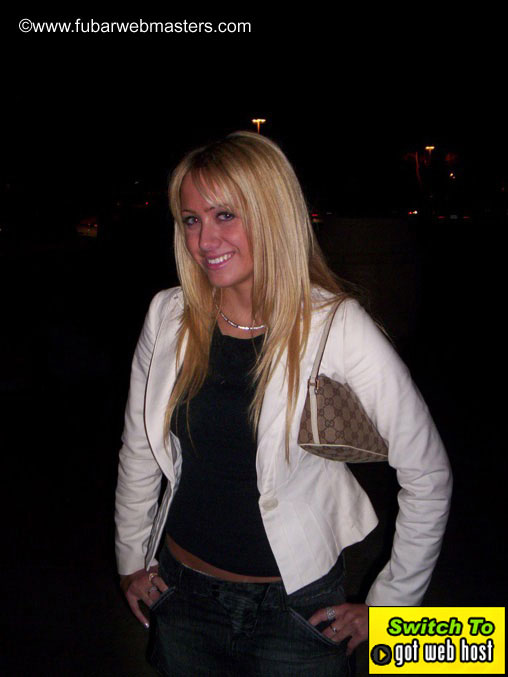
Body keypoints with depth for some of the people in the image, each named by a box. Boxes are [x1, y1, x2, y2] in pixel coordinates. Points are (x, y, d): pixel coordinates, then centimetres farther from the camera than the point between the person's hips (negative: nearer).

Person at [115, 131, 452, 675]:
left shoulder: (337, 328, -19)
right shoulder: (168, 318, -7)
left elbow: (428, 476, -12)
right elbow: (139, 452, 7)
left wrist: (387, 606, -5)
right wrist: (132, 560, 12)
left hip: (297, 609, -3)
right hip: (182, 597, 4)